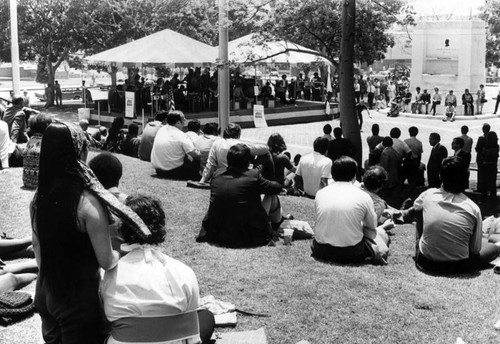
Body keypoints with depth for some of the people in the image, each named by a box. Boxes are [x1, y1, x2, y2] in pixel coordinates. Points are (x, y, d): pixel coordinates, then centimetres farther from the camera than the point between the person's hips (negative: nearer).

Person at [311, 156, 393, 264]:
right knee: (381, 234, 24)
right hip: (351, 254, -1)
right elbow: (372, 226, 10)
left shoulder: (320, 193, 3)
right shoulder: (363, 196, -5)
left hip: (321, 251, 1)